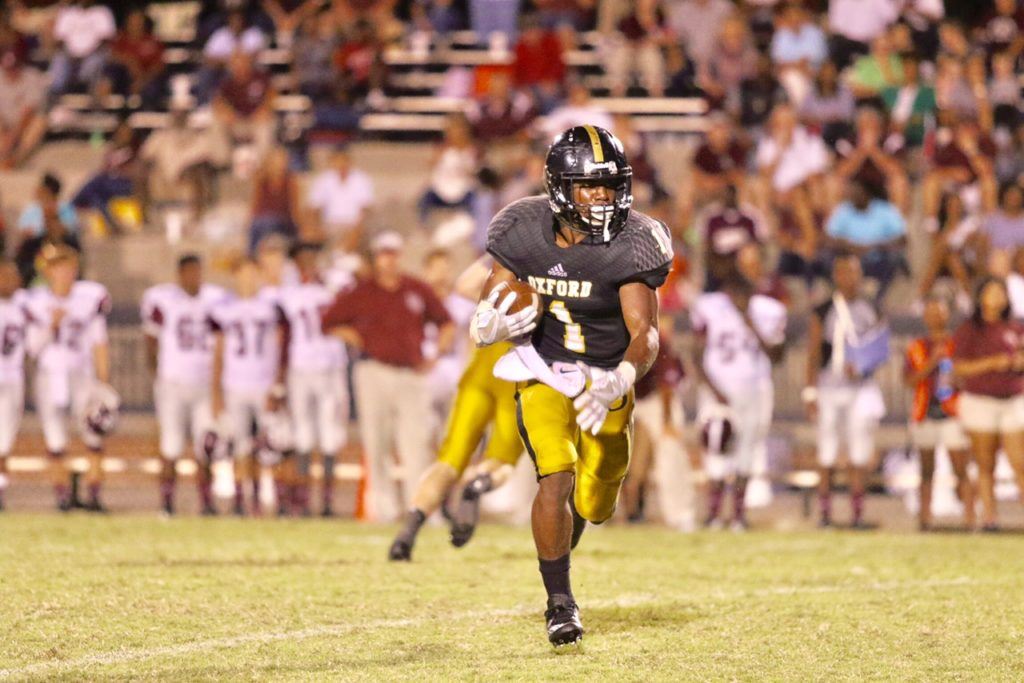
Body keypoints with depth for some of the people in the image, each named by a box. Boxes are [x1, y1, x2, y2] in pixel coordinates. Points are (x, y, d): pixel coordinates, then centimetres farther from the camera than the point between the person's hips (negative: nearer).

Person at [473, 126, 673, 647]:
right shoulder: (526, 234, -14)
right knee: (557, 478, -23)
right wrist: (497, 322, -33)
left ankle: (557, 551, 49)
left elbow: (645, 335, -26)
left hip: (605, 383, 1)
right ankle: (559, 602, -8)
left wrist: (614, 386, -45)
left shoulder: (630, 246, -20)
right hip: (544, 376, -1)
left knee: (594, 505, 10)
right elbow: (482, 327, -7)